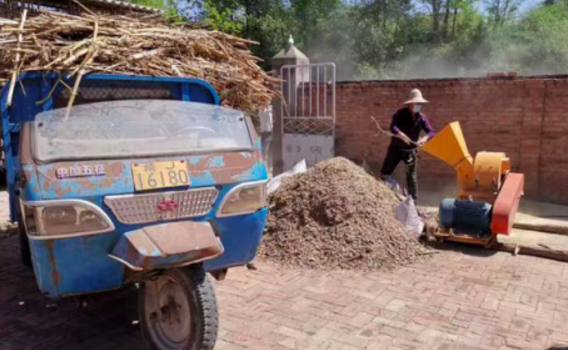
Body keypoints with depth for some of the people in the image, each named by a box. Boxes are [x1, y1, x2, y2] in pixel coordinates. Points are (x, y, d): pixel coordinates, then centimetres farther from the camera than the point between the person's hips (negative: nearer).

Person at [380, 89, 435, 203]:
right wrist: (400, 134, -48)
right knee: (385, 174, 1)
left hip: (411, 150, 2)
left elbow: (431, 132, -9)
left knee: (412, 178, 6)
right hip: (396, 148, -2)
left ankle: (413, 202, 14)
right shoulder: (400, 114, -13)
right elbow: (393, 127, -28)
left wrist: (425, 138, -31)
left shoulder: (422, 117, -3)